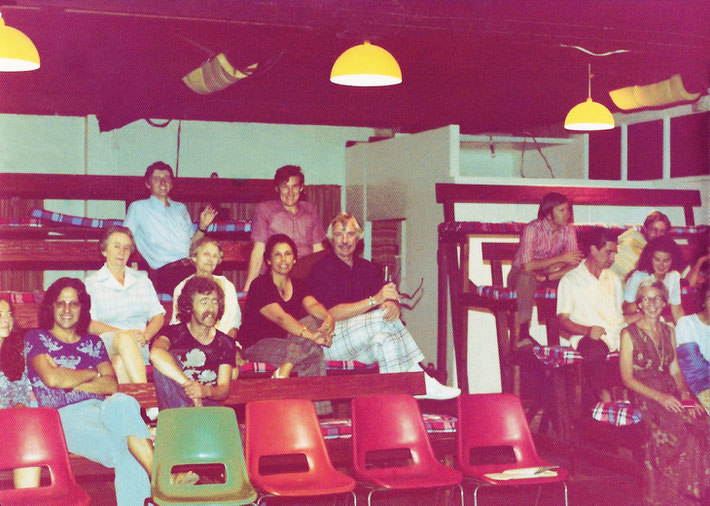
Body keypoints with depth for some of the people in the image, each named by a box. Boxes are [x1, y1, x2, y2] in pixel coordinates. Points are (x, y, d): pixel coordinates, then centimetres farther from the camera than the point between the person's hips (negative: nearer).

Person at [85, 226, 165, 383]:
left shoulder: (142, 279, 23)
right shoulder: (91, 283, 12)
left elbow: (158, 316, 16)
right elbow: (89, 324, -2)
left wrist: (145, 336, -7)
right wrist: (122, 333, -16)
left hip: (138, 348, 2)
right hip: (106, 344, -2)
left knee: (121, 363, -35)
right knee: (124, 339, -39)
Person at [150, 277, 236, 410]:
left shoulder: (225, 343, 11)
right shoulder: (173, 333, 1)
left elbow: (224, 389, 0)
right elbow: (156, 353, -26)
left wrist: (205, 391, -25)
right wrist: (189, 384, -35)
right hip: (174, 403, 0)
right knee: (167, 358, -28)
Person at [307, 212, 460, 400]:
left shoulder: (367, 268, 18)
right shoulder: (321, 269, -1)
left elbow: (391, 300, 9)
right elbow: (332, 314, -14)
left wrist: (393, 306, -18)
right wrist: (375, 300, -21)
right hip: (331, 341, -5)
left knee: (385, 340, -30)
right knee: (384, 318, -26)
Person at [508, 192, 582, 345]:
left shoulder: (568, 230, -8)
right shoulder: (532, 229, -23)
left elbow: (575, 263, -12)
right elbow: (527, 265, -33)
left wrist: (548, 276, -28)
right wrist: (561, 258, -30)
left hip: (551, 273, 4)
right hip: (521, 274, -4)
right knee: (527, 276, -39)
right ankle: (524, 332, -39)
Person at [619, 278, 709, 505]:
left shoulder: (668, 331, 17)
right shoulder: (629, 334, 0)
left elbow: (675, 370, 16)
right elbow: (627, 378, -5)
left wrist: (685, 394, -5)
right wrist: (659, 397, -17)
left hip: (670, 392, 5)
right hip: (644, 395, -5)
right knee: (678, 429, -30)